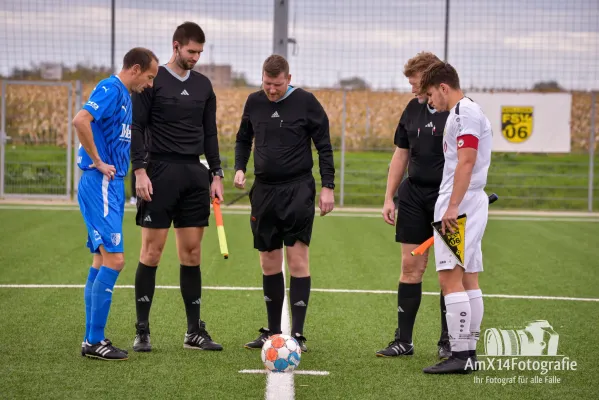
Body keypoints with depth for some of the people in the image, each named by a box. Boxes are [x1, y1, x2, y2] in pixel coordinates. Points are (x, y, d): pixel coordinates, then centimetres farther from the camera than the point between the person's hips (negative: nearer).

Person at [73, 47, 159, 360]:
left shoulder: (125, 95, 17)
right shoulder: (110, 89, -12)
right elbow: (80, 121, -28)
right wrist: (98, 162, -20)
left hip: (112, 185, 10)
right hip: (100, 184, -10)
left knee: (101, 261, 11)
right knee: (114, 259, -12)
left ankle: (93, 339, 16)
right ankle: (94, 340, -8)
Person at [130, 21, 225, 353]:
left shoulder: (203, 85, 13)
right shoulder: (152, 80, -3)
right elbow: (136, 127, -6)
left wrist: (216, 174, 11)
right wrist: (140, 171, -14)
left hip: (194, 173, 5)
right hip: (160, 172, -5)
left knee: (192, 253, 5)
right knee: (152, 251, -4)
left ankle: (194, 331, 10)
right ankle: (142, 331, 2)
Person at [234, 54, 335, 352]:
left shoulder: (306, 102, -5)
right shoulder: (254, 102, 7)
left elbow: (324, 145, -2)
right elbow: (243, 139, 19)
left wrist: (328, 187, -6)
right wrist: (239, 168, 2)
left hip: (297, 190, -4)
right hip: (264, 190, 5)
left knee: (297, 259, -9)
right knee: (269, 263, 9)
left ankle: (297, 333, -7)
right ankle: (273, 332, 18)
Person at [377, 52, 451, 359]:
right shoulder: (413, 109, 9)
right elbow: (401, 155, 15)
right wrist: (389, 198, 11)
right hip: (414, 195, 5)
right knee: (411, 267, 5)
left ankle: (448, 342, 12)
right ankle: (403, 340, 10)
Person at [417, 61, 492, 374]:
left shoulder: (465, 111, -11)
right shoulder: (461, 112, 19)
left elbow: (466, 162, -19)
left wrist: (452, 207, -22)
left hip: (461, 206, -11)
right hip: (467, 207, 11)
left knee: (451, 278, -13)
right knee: (468, 278, 10)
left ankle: (459, 356, -14)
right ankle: (469, 352, 14)